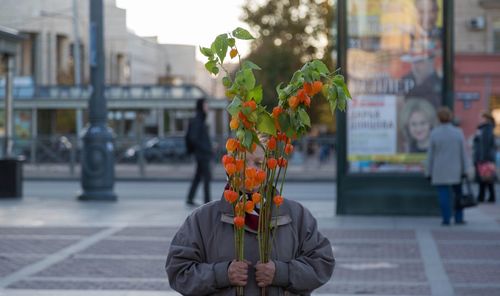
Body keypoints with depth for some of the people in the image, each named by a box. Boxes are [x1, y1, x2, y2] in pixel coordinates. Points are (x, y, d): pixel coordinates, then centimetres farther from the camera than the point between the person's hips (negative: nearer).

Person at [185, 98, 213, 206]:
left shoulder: (201, 120, 14)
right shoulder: (196, 121, -14)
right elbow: (193, 138, -20)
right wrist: (205, 149, -19)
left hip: (204, 153, 9)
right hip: (202, 153, -9)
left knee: (198, 176, 10)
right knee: (207, 176, -8)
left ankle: (190, 198, 13)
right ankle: (207, 201, -8)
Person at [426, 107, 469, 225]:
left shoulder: (434, 134, -7)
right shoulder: (458, 133, -5)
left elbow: (430, 155, -4)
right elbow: (462, 154, -3)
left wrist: (429, 172, 3)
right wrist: (464, 170, 3)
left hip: (439, 171, -1)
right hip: (455, 171, 1)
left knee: (444, 195, 1)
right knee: (458, 194, 14)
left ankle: (446, 219, -1)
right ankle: (459, 218, 14)